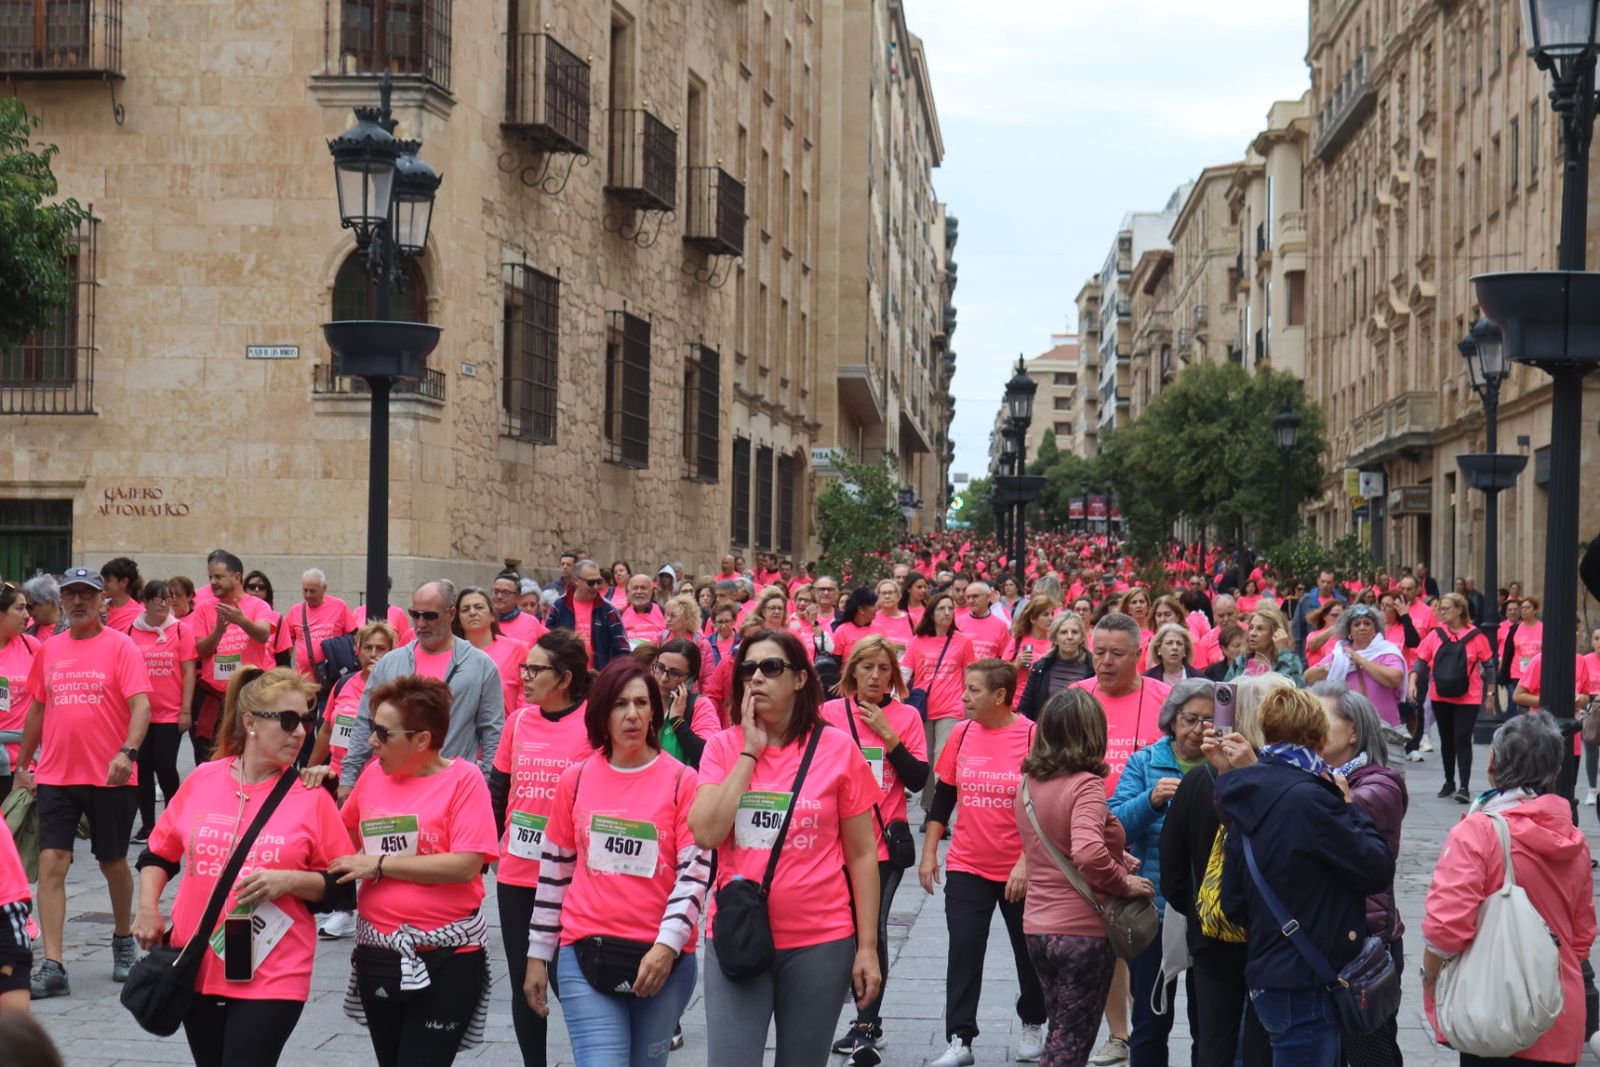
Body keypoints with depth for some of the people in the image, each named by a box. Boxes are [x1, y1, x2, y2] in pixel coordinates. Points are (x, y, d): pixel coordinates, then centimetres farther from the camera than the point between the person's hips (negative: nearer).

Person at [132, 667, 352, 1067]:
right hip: (197, 966, 4)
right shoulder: (202, 780, 2)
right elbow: (159, 854, 15)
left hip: (272, 977, -3)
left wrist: (288, 880, -18)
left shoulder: (311, 797, -6)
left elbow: (338, 887, -2)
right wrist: (148, 909, 1)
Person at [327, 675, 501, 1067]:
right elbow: (345, 833, 25)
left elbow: (466, 865, -21)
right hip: (377, 955, 6)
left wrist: (379, 864, -17)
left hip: (445, 960, -6)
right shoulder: (374, 774, 6)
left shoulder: (463, 778, -10)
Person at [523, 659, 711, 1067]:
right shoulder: (575, 780, 6)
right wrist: (538, 955, 12)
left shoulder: (682, 781, -1)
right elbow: (554, 870, 12)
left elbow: (695, 871, -5)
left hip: (663, 958, 0)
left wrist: (667, 945, -17)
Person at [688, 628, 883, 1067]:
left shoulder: (837, 748, -3)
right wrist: (750, 751, -10)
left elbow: (862, 854, 0)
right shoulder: (723, 746, 2)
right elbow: (706, 833, -12)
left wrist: (868, 947, -4)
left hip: (820, 942, -1)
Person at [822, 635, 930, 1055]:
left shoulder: (906, 717, 1)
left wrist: (889, 736, -12)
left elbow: (918, 780, -5)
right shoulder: (830, 713, 2)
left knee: (873, 930, 1)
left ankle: (868, 1023, 12)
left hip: (885, 841, -1)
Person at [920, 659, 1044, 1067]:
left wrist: (1026, 861, -15)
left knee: (1029, 949, 12)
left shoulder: (1033, 736, -12)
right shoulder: (962, 735, 0)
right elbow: (943, 797, 9)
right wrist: (929, 853, 6)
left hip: (1021, 868, -3)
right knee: (963, 950, -3)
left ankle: (1033, 1025, 32)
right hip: (966, 866, 3)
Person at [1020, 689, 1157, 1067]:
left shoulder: (1030, 782, 5)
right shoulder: (1086, 784, -17)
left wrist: (1116, 861, 16)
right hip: (1083, 930, -7)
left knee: (1060, 1035, 21)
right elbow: (1087, 853, -33)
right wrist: (1125, 883, -17)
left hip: (1037, 926, 7)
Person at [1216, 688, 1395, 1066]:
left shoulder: (1249, 798, 8)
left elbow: (1233, 903, 12)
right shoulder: (1308, 798, -19)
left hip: (1269, 975, 9)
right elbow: (1378, 869, -14)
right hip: (1306, 986, -9)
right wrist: (1350, 809, -1)